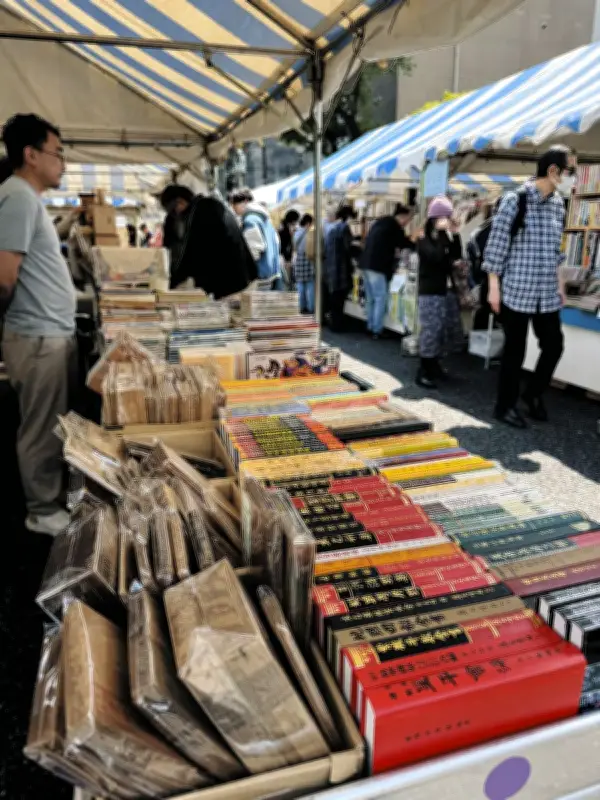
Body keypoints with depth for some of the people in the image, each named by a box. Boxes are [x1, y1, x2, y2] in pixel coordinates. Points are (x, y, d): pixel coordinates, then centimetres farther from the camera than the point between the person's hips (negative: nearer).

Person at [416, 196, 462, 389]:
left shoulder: (444, 238, 13)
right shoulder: (424, 240, -7)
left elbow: (456, 256, 4)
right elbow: (436, 256, -24)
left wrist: (454, 235, -5)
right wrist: (443, 234, -17)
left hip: (442, 290, 7)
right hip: (428, 291, -7)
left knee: (440, 330, 11)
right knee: (429, 330, -8)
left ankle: (434, 365, 22)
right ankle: (423, 371, -4)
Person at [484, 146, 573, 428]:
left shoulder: (558, 203, 10)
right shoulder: (515, 200, -9)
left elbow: (555, 248, 18)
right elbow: (497, 245, -9)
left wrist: (559, 282, 16)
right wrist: (494, 287, -11)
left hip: (547, 293, 6)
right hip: (517, 290, -6)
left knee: (554, 344, 8)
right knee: (515, 350, 2)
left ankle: (534, 393, 31)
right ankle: (505, 406, 18)